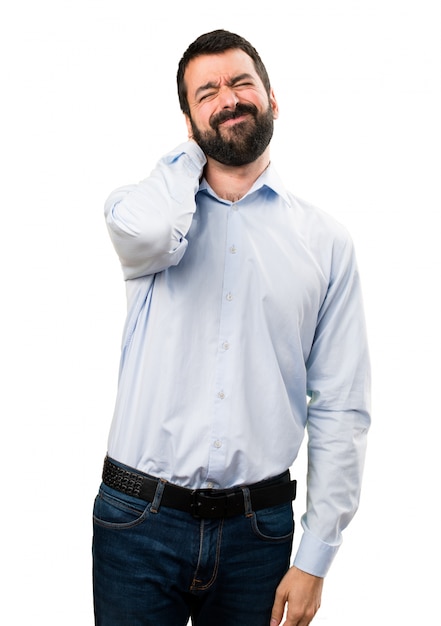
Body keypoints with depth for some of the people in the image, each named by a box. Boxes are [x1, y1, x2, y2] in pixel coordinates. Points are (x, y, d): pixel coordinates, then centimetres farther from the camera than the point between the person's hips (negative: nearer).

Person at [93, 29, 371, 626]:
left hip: (257, 530, 1)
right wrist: (191, 152, -4)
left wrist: (314, 558, -4)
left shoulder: (325, 241, 2)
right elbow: (147, 233, -25)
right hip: (139, 518, 0)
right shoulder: (151, 202, 3)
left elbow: (341, 409, 0)